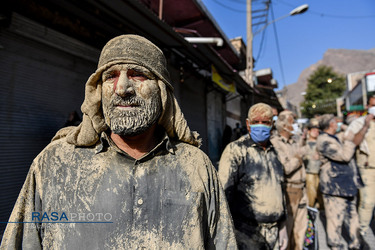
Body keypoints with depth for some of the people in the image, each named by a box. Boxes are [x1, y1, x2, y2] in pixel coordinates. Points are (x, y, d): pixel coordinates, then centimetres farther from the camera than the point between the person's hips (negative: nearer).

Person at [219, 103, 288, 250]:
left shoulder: (275, 153, 10)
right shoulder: (236, 150, -11)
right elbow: (224, 191, -13)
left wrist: (282, 226, 18)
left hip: (273, 232, 6)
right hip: (246, 232, -6)